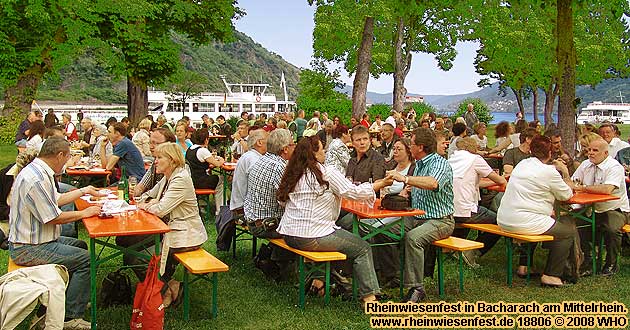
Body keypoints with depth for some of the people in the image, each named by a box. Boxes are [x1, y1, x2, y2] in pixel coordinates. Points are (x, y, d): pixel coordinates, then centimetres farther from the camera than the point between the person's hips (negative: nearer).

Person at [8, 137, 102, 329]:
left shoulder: (39, 171, 8)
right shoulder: (36, 179, -26)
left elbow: (55, 199, 21)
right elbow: (53, 218, -24)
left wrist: (83, 191, 30)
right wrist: (84, 213, -12)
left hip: (35, 239, 11)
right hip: (29, 249, -11)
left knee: (80, 246, 22)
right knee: (86, 260, -14)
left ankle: (73, 298, 29)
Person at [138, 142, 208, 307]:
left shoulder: (181, 180, -19)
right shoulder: (167, 178, 11)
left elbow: (161, 209, -24)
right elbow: (148, 195, 21)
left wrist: (146, 206, -4)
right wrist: (150, 202, -3)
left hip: (185, 234, -10)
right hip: (171, 229, 10)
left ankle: (165, 288, 11)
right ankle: (167, 285, 16)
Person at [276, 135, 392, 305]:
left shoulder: (292, 174, 10)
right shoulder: (326, 172, -10)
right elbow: (353, 192, -8)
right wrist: (379, 185, 8)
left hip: (289, 235, 8)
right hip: (312, 238, -8)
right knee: (363, 248, 4)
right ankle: (368, 296, 2)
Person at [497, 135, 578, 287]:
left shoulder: (522, 164, 11)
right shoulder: (550, 171, -11)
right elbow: (567, 195, 3)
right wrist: (566, 173, 14)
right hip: (524, 223, -8)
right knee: (569, 231, 9)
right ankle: (551, 275, 8)